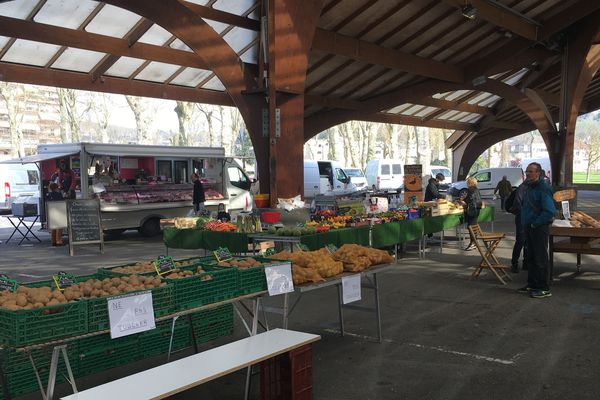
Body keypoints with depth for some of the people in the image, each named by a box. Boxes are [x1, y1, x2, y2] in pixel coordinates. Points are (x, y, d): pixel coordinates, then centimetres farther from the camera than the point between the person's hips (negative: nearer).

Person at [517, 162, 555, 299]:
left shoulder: (543, 189, -17)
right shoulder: (528, 186, 12)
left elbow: (550, 211, -24)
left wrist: (535, 223, -18)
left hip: (539, 228, -9)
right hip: (528, 228, 9)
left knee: (541, 259, -3)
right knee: (530, 258, 16)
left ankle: (544, 289, 5)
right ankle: (532, 285, 26)